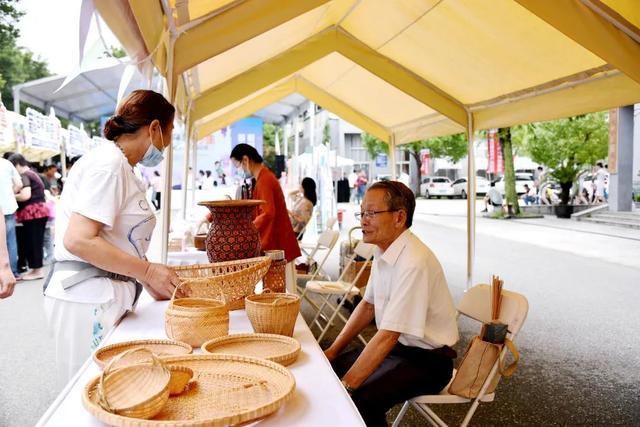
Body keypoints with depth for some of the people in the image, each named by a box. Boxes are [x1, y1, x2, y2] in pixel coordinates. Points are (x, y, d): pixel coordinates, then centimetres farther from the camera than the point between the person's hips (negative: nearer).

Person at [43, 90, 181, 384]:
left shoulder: (120, 166, 14)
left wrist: (153, 284, 9)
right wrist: (148, 272, -18)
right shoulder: (108, 163, -13)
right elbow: (78, 240, -22)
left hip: (105, 296, 9)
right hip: (88, 299, -9)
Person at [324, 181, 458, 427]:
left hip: (427, 360, -8)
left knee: (358, 399, -26)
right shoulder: (383, 251, 1)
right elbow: (368, 305, 12)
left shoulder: (414, 263, -28)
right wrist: (333, 351, 8)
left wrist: (346, 386, -25)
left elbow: (389, 335, -29)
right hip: (396, 346, 9)